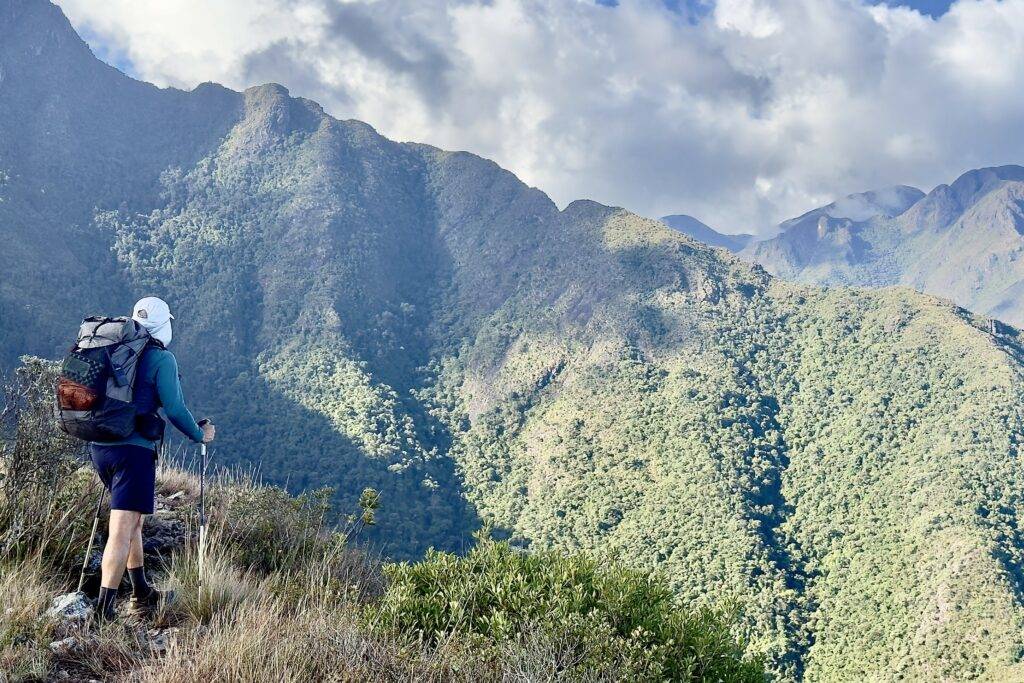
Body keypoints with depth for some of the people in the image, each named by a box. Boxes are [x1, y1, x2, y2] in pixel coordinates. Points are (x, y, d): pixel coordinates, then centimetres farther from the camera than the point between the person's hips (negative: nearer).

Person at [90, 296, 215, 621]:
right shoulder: (161, 358, -8)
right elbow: (174, 408, -11)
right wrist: (200, 434, 5)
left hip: (99, 445, 8)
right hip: (134, 450, -8)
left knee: (132, 522, 22)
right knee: (122, 531, -8)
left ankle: (142, 594, 34)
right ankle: (104, 612, -13)